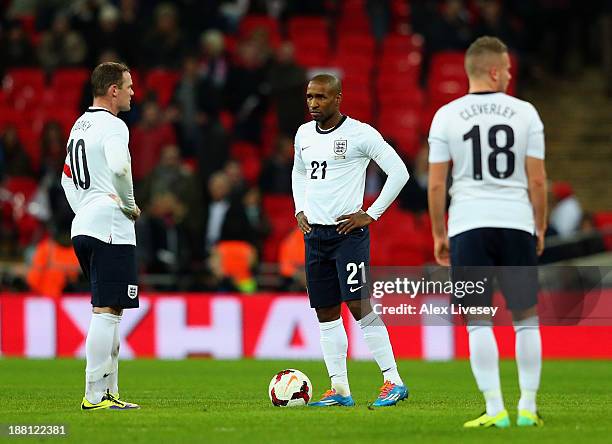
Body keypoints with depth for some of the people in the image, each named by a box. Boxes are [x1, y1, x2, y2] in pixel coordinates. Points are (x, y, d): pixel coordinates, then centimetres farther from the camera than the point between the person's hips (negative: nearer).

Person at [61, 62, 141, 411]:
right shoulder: (112, 126, -11)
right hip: (111, 229, -10)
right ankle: (95, 395, -10)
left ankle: (109, 391, 16)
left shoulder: (79, 126, 18)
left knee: (108, 311, 15)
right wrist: (131, 206, -13)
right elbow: (120, 168, -28)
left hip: (83, 227, 10)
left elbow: (68, 179, 26)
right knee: (107, 311, -8)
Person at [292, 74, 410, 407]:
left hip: (348, 232, -7)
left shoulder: (360, 133, -9)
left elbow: (399, 171, -7)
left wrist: (371, 214, -9)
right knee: (325, 312, 6)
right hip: (314, 232, 7)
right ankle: (339, 389, 10)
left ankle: (393, 381, -7)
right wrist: (300, 211, 14)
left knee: (359, 306, -13)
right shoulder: (303, 134, 11)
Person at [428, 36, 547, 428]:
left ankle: (495, 410, -3)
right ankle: (528, 408, 11)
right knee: (526, 318, 10)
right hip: (516, 222, 0)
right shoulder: (525, 113, 0)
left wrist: (439, 234, 11)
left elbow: (436, 184, 0)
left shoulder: (446, 116, 1)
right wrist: (541, 227, 13)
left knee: (479, 321, 2)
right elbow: (537, 180, 0)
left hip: (468, 224, 0)